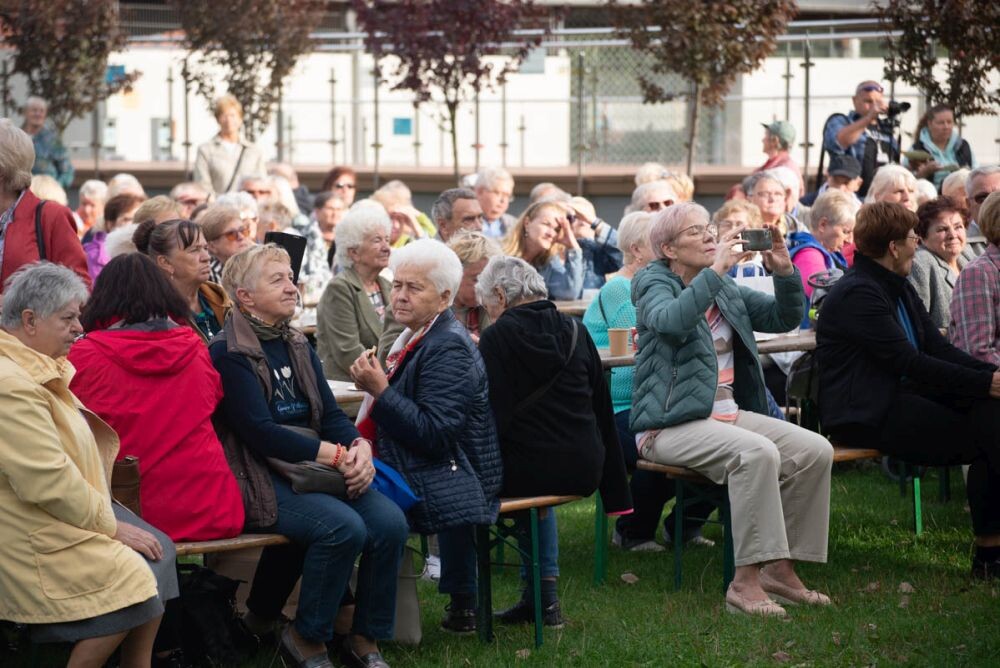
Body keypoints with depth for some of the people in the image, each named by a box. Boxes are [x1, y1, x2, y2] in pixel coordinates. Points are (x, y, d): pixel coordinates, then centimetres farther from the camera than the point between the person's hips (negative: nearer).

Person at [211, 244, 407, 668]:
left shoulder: (298, 347, 16)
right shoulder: (228, 354, -7)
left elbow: (331, 414, 11)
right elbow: (260, 432, -17)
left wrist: (359, 448, -12)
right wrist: (337, 455, -20)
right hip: (261, 478, -7)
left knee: (390, 522, -17)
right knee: (344, 527, -30)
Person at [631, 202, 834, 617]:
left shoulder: (725, 290, 19)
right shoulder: (653, 283, -1)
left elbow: (784, 318, 16)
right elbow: (671, 319, -25)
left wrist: (784, 271, -1)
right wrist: (716, 270, -27)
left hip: (729, 412, 8)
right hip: (671, 424, -7)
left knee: (815, 450, -13)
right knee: (757, 453, -33)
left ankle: (780, 568, -7)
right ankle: (746, 581, -31)